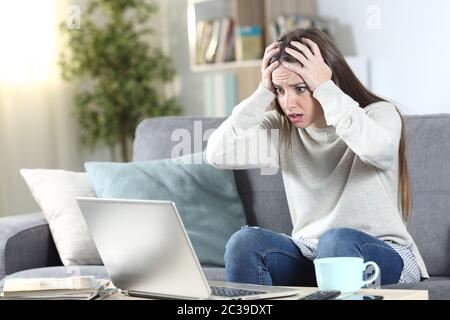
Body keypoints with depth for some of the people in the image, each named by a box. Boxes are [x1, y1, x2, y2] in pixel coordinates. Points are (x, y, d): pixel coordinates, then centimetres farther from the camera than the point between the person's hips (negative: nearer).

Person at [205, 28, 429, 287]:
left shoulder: (380, 114, -6)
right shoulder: (282, 130, 4)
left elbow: (376, 149, -32)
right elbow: (217, 154, -9)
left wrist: (325, 89, -24)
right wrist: (263, 93, -10)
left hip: (382, 255, -3)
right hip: (309, 256, 4)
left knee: (337, 240, -37)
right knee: (245, 242, -25)